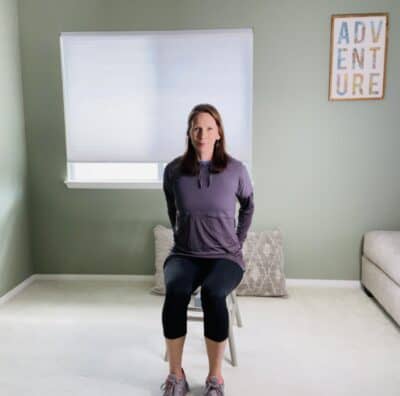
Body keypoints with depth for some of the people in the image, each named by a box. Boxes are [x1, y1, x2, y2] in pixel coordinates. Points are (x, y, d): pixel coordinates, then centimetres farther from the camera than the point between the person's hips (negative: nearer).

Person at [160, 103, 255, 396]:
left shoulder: (236, 169, -6)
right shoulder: (173, 170, -2)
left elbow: (248, 206, 13)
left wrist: (238, 242, 11)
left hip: (225, 256, -1)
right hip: (184, 254, 1)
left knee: (212, 294, -33)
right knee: (175, 291, -32)